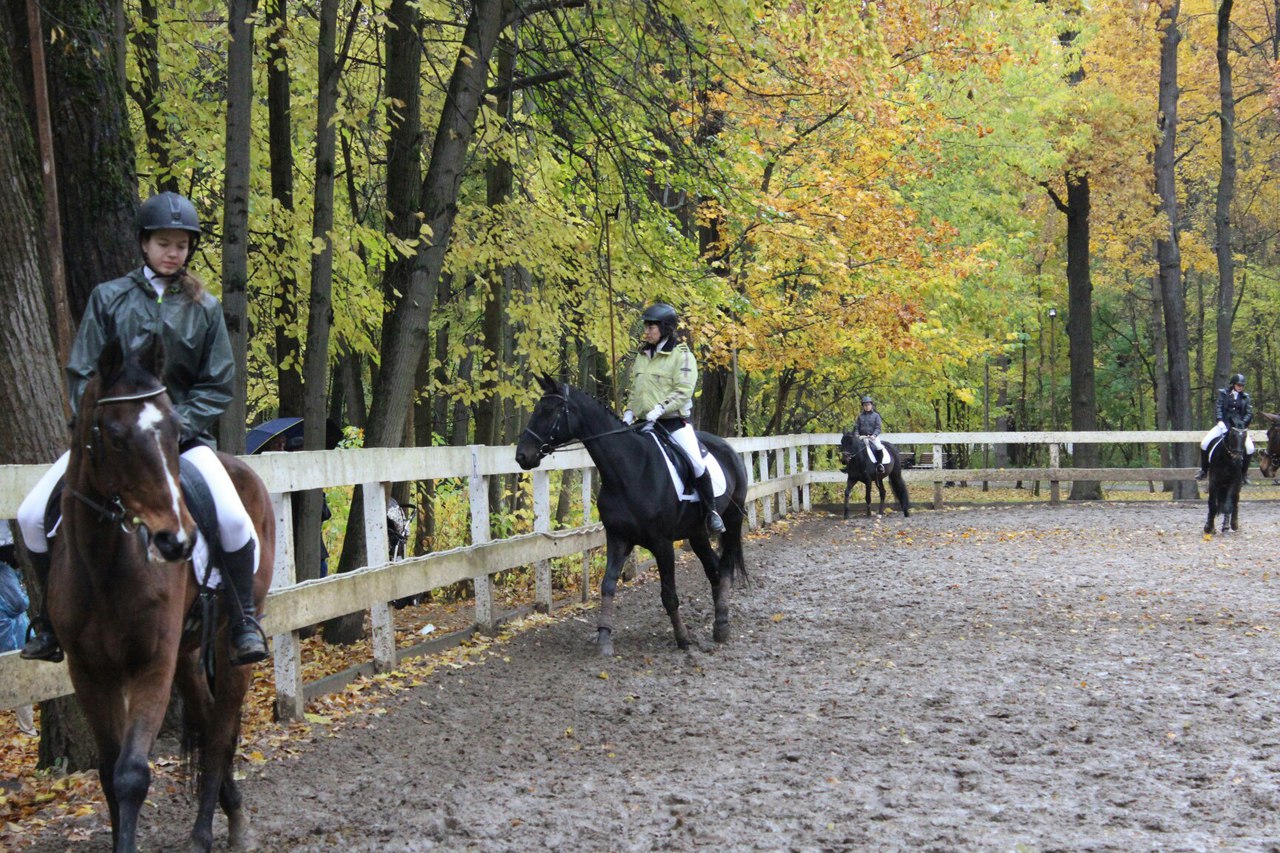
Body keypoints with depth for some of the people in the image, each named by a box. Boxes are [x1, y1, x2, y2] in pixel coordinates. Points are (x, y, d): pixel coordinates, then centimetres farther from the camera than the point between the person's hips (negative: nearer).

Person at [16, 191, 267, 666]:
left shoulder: (204, 308, 4)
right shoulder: (109, 298, 4)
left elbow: (217, 386, 3)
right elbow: (81, 375, 3)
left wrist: (176, 426, -12)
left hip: (180, 434, -1)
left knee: (235, 521, -26)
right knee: (33, 516, -14)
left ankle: (243, 623, -4)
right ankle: (52, 620, 8)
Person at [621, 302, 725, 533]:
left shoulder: (681, 355, -5)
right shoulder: (642, 356, 14)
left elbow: (683, 390, -15)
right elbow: (635, 390, 20)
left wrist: (660, 408, -24)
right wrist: (629, 412, 5)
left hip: (675, 420, -6)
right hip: (647, 422, 6)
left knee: (696, 463, -20)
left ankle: (711, 511, -8)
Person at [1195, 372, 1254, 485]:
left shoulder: (1245, 397, 10)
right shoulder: (1223, 394, 4)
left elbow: (1249, 413, 4)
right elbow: (1218, 408, -6)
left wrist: (1243, 424, -13)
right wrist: (1220, 422, -20)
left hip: (1239, 426, 1)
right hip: (1224, 424, -1)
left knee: (1250, 448, -21)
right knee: (1205, 443, -18)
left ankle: (1244, 473, -1)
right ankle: (1204, 470, 0)